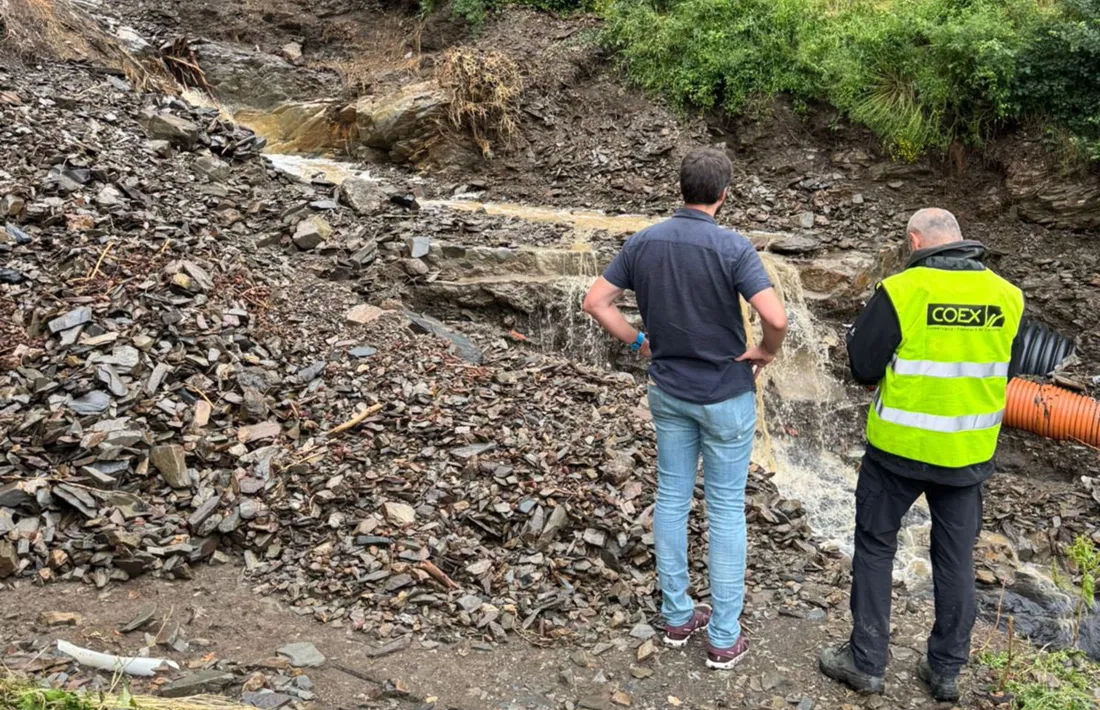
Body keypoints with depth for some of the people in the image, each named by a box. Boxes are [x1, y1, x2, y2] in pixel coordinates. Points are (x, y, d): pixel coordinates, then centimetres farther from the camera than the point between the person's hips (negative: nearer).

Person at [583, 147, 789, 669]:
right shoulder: (732, 247, -19)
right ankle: (723, 638, 15)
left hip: (667, 390, 5)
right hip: (724, 395, -4)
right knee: (726, 510, 7)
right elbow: (776, 317, -29)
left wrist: (638, 342, 7)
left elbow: (595, 301, -1)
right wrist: (766, 352, -8)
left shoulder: (643, 242, -4)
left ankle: (677, 616, 28)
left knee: (672, 498, 16)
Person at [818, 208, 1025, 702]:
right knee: (956, 557, 16)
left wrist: (861, 327, 7)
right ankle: (947, 669, 28)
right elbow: (1004, 371, 12)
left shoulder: (901, 291, -17)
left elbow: (863, 368, -11)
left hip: (899, 446, -4)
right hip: (969, 453, 4)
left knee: (875, 547, 12)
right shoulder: (1006, 296, -2)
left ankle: (866, 662, 20)